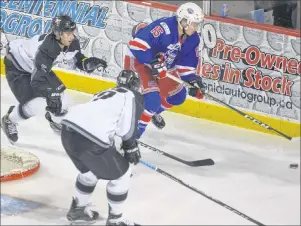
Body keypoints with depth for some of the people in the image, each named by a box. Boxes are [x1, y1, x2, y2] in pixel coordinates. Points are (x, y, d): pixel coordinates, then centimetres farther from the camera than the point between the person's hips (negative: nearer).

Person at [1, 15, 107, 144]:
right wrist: (51, 95, -52)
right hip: (17, 67, -8)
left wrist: (91, 62, -23)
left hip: (39, 67, 8)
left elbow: (79, 61, -3)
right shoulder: (45, 48, -40)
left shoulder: (72, 44, -18)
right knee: (38, 105, -21)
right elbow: (37, 79, -43)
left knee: (60, 99, 5)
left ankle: (59, 123, 38)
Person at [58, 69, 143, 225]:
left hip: (68, 130, 8)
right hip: (89, 137, -8)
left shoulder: (108, 93, 32)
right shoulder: (134, 96, 10)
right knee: (121, 174, 12)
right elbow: (127, 127, -2)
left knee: (90, 170, 34)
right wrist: (131, 147, 15)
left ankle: (78, 209, 46)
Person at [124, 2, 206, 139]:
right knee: (152, 99, -24)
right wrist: (153, 63, -37)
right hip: (138, 61, -9)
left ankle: (153, 112, 43)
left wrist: (193, 81, -7)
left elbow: (187, 63, 5)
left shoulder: (192, 39, -6)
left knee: (178, 96, 16)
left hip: (163, 66, 9)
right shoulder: (164, 28, -33)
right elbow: (137, 43, -37)